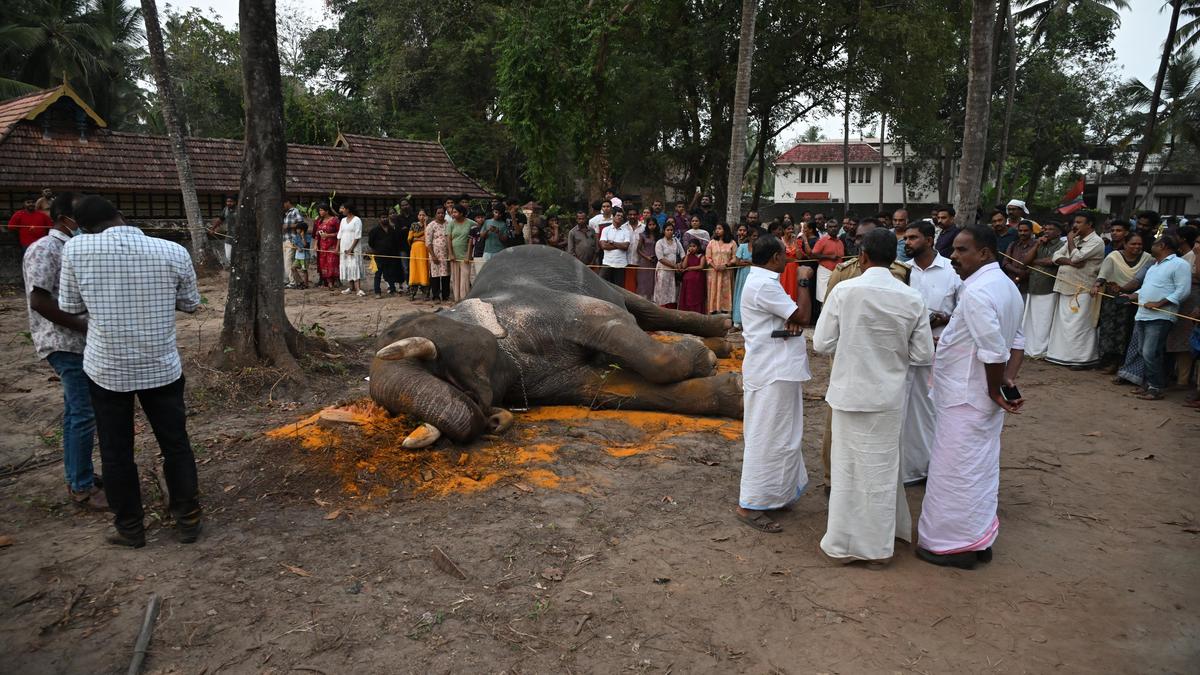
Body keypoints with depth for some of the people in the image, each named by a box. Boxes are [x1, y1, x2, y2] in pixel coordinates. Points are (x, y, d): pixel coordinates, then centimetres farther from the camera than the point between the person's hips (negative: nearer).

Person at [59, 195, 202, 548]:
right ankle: (188, 519, 23)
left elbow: (70, 307, 0)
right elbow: (191, 304, 2)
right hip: (162, 368, 0)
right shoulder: (173, 252, -12)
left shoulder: (76, 248, -12)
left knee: (116, 452, 14)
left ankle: (130, 528, 25)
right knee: (176, 445, 14)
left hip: (106, 368, 0)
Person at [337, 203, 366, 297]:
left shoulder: (357, 220, -6)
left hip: (354, 248, -7)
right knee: (346, 267, 5)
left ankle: (358, 289, -20)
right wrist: (337, 247, 7)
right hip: (344, 248, 7)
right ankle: (351, 287, 12)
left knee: (354, 267, -14)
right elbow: (340, 235, 16)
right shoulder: (343, 220, 15)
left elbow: (357, 236, -12)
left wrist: (351, 248, -17)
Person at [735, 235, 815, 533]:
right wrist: (804, 281, -3)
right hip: (772, 372, -11)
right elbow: (802, 315, -17)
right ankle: (750, 505, 2)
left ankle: (761, 490, 30)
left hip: (779, 368, 11)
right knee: (768, 438, -5)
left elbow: (793, 314, 12)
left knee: (781, 435, 19)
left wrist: (793, 321, -11)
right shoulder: (764, 285, -19)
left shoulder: (762, 281, 15)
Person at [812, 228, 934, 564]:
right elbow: (923, 354, -2)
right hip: (889, 395, 2)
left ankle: (843, 543, 20)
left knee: (848, 467, 10)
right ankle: (878, 544, 30)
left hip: (850, 393, -2)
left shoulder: (844, 291, -13)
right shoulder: (912, 299, -6)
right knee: (882, 468, 16)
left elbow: (821, 344, -10)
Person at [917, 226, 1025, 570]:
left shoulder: (976, 293, -23)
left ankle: (954, 544, 14)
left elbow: (994, 352, -27)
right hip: (985, 400, 10)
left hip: (966, 399, -10)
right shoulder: (1006, 286, 10)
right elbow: (1016, 342, 9)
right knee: (982, 467, 19)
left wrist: (995, 389, -12)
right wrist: (1008, 381, -1)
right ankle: (978, 538, 32)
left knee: (956, 471, 2)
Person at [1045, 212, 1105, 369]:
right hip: (1066, 288, 8)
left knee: (1079, 325, -8)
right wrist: (1069, 261, -12)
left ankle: (1083, 359, -2)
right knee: (1062, 323, 11)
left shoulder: (1096, 242, -8)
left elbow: (1076, 257, -19)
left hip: (1082, 291, -8)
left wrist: (1070, 240, -4)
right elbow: (1056, 256, 9)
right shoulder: (1075, 240, 17)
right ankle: (1062, 355, 18)